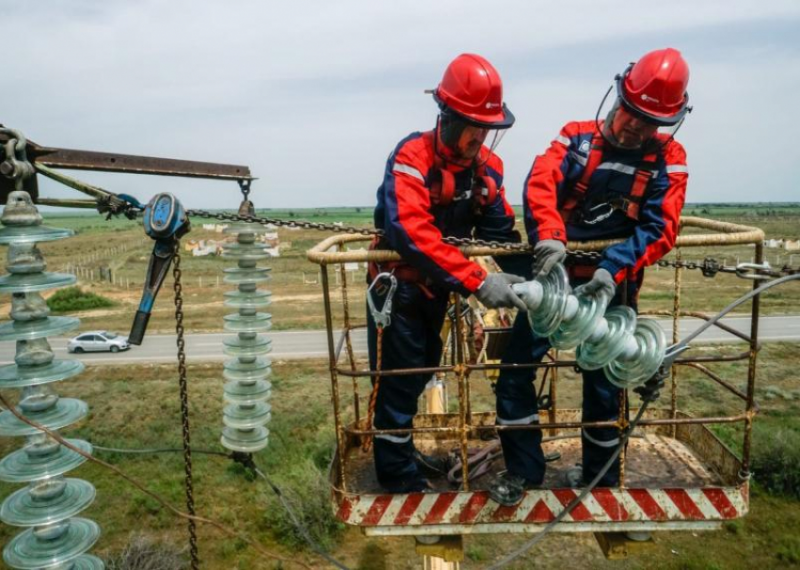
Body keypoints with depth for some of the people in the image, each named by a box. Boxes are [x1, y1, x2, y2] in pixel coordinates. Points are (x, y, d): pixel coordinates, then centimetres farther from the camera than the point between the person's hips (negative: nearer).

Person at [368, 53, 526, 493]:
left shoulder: (487, 165, -4)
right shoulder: (411, 157, -26)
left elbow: (500, 232, -2)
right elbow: (412, 233, -40)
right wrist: (478, 282, -44)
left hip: (436, 288, 7)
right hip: (399, 286, -7)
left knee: (421, 372, 20)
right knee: (399, 379, 2)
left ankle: (402, 451, 41)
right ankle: (398, 474, 21)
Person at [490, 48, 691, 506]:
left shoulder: (669, 160, 2)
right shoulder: (578, 137, 1)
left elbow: (659, 228, -11)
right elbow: (540, 183, -17)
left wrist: (613, 269, -28)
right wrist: (548, 237, -36)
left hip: (610, 287, 0)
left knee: (603, 386, 12)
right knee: (515, 370, -1)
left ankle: (600, 477, 36)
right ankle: (524, 469, 18)